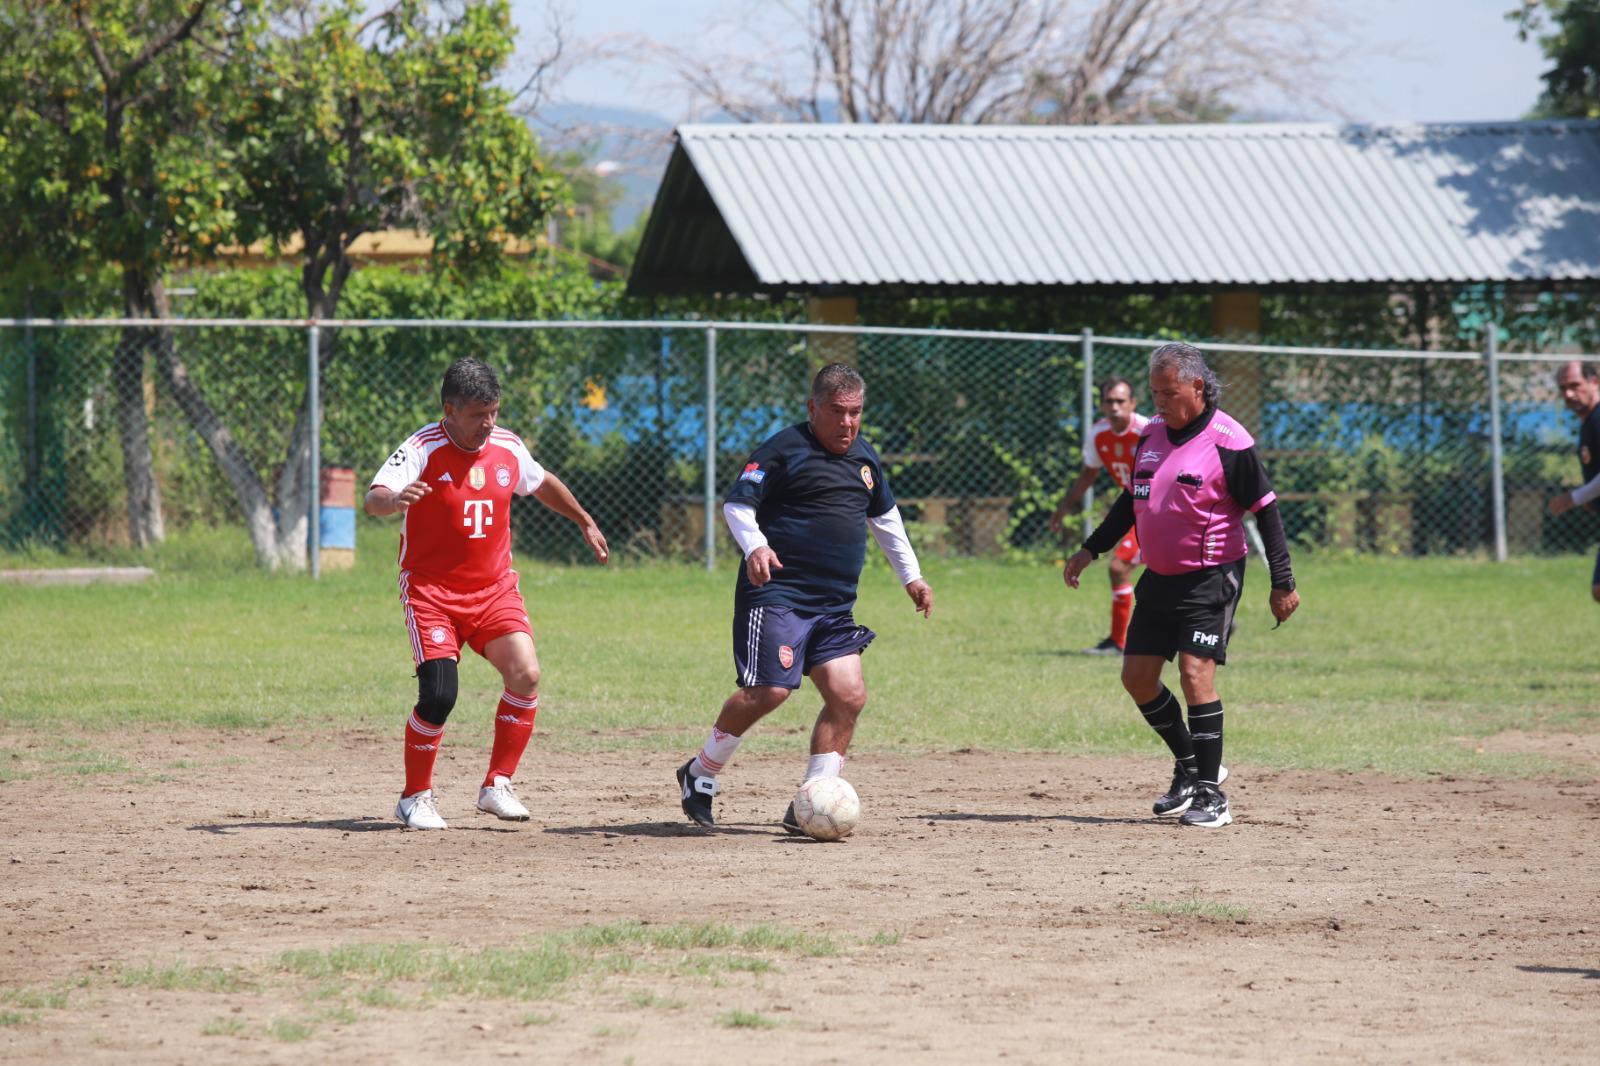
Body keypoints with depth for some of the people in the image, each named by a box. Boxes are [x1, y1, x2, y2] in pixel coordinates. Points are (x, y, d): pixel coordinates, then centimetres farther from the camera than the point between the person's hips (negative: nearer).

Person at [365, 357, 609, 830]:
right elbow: (372, 501, -30)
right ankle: (415, 798, 5)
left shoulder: (508, 448, 1)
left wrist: (585, 522, 34)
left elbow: (542, 484, 24)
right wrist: (393, 500, -54)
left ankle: (497, 786, 0)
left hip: (494, 588, 4)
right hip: (431, 590, -4)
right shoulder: (423, 449, -15)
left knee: (525, 674, -15)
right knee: (438, 694, -17)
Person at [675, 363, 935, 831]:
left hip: (835, 607, 7)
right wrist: (755, 547, -28)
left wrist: (911, 576, 31)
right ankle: (700, 775, 3)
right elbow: (737, 503, -10)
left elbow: (885, 516, 31)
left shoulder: (864, 457, 17)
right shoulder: (785, 449, -5)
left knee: (849, 695, -6)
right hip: (778, 595, -7)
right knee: (767, 690, -18)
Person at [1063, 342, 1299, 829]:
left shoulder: (1228, 443, -15)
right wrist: (1091, 550, 19)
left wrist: (1282, 583, -15)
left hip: (1210, 578, -8)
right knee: (1137, 677, 7)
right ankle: (1189, 766, 25)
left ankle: (1211, 796, -11)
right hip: (1159, 578, 8)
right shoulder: (1153, 432, 7)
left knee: (1195, 674, -17)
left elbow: (1266, 510, -12)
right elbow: (1132, 500, 20)